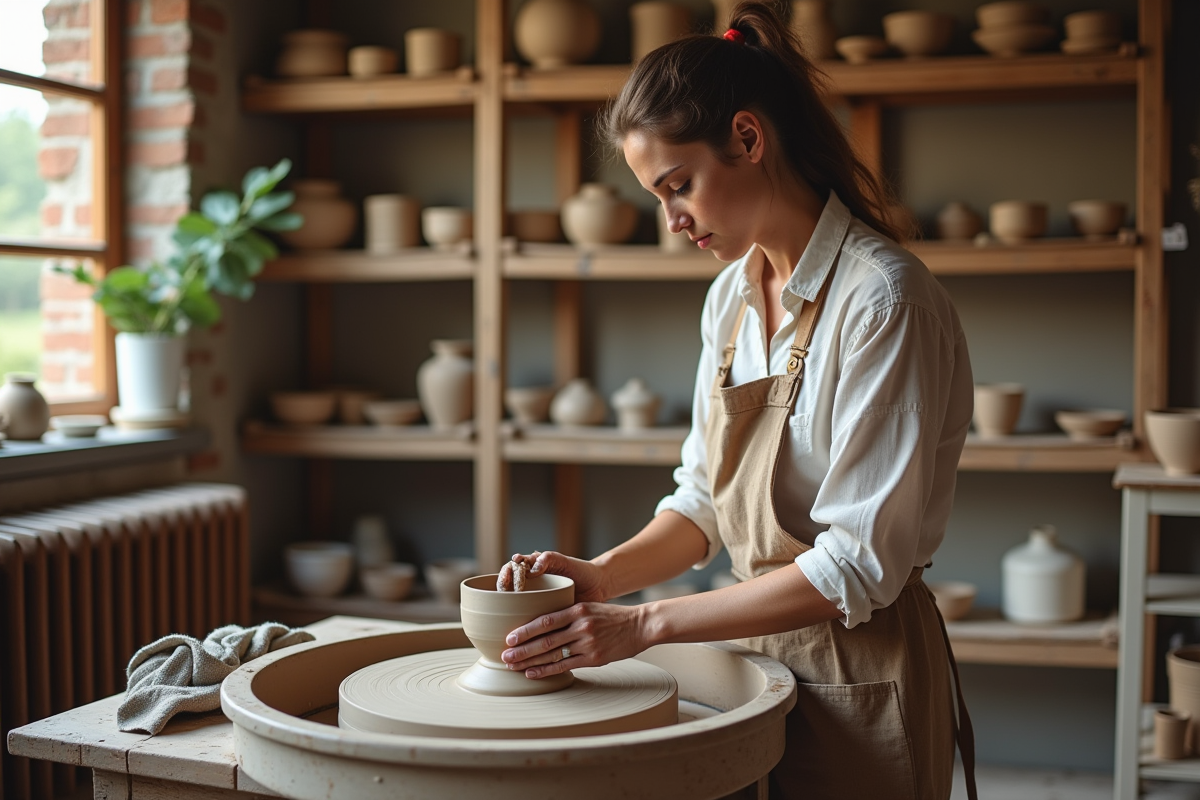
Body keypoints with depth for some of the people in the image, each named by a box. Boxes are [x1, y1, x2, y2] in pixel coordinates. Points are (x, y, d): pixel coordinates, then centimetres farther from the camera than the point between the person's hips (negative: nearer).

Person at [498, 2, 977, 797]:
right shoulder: (732, 295, 4)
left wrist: (647, 623, -21)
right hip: (761, 659, 7)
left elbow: (859, 566, -23)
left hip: (862, 682, -6)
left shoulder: (885, 300, -21)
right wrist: (602, 576, -8)